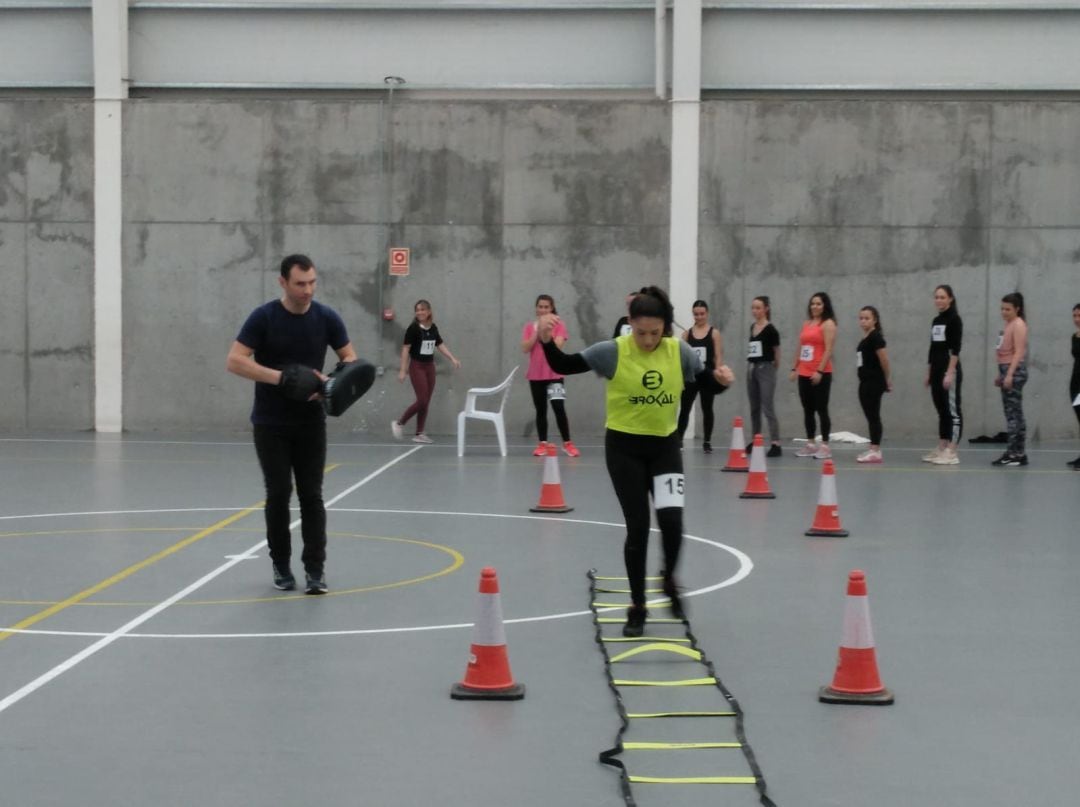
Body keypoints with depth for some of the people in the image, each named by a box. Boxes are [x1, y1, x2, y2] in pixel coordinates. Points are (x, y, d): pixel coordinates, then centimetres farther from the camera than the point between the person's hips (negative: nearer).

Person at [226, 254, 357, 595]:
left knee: (311, 494, -2)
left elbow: (350, 357, 5)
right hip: (270, 424, -2)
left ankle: (315, 568, -1)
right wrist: (279, 377, -25)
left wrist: (329, 381, -16)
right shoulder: (263, 317, -11)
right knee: (278, 493, -1)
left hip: (310, 422, 2)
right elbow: (234, 361, -15)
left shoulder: (327, 318, -3)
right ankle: (281, 564, 15)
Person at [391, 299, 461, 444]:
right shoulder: (413, 328, -12)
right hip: (417, 366, -6)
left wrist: (452, 359, 8)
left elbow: (440, 345, 16)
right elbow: (406, 349, -12)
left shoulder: (433, 328, 5)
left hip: (430, 367, 6)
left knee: (426, 402, 5)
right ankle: (398, 423, 2)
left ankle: (420, 434, 8)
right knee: (422, 400, -12)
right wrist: (403, 370, -15)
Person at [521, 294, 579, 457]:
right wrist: (537, 332, -11)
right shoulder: (530, 326, 6)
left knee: (559, 408, -11)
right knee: (541, 410, 7)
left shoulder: (558, 325, -1)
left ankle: (567, 443, -4)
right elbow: (525, 348, -5)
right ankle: (542, 444, 11)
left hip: (554, 374, -3)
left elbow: (557, 345, -15)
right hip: (535, 375, 3)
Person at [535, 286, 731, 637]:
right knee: (637, 526, 0)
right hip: (624, 447, -2)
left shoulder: (680, 352, -8)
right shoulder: (613, 352, -15)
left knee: (671, 520, -13)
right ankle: (637, 607, 16)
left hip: (665, 446, 2)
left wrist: (720, 379, -17)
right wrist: (547, 342, -28)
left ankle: (669, 581, 19)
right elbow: (564, 366, -10)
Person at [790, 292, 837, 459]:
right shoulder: (806, 324, 17)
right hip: (804, 374, 8)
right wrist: (795, 368, 15)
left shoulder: (828, 324, -6)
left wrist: (820, 371, -20)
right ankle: (810, 444, 15)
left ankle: (825, 446, -4)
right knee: (807, 410, 9)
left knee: (821, 409, -6)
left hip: (820, 374, -8)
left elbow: (828, 350, -14)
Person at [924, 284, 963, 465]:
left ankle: (952, 453, -8)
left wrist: (950, 373, -21)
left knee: (953, 410, -6)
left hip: (950, 370, -8)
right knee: (941, 410, 11)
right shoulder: (935, 321, 15)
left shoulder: (955, 319, -9)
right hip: (936, 370, 8)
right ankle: (941, 449, 15)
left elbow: (956, 349, -15)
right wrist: (928, 372, 17)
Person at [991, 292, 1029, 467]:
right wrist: (1001, 374, 19)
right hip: (1006, 370, 10)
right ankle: (1017, 453, 11)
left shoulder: (1019, 325, -10)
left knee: (1014, 413, -10)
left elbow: (1019, 352, -18)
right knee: (1011, 413, 9)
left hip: (1015, 371, -10)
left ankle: (1015, 453, -12)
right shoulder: (1008, 324, 17)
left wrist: (1010, 374, -24)